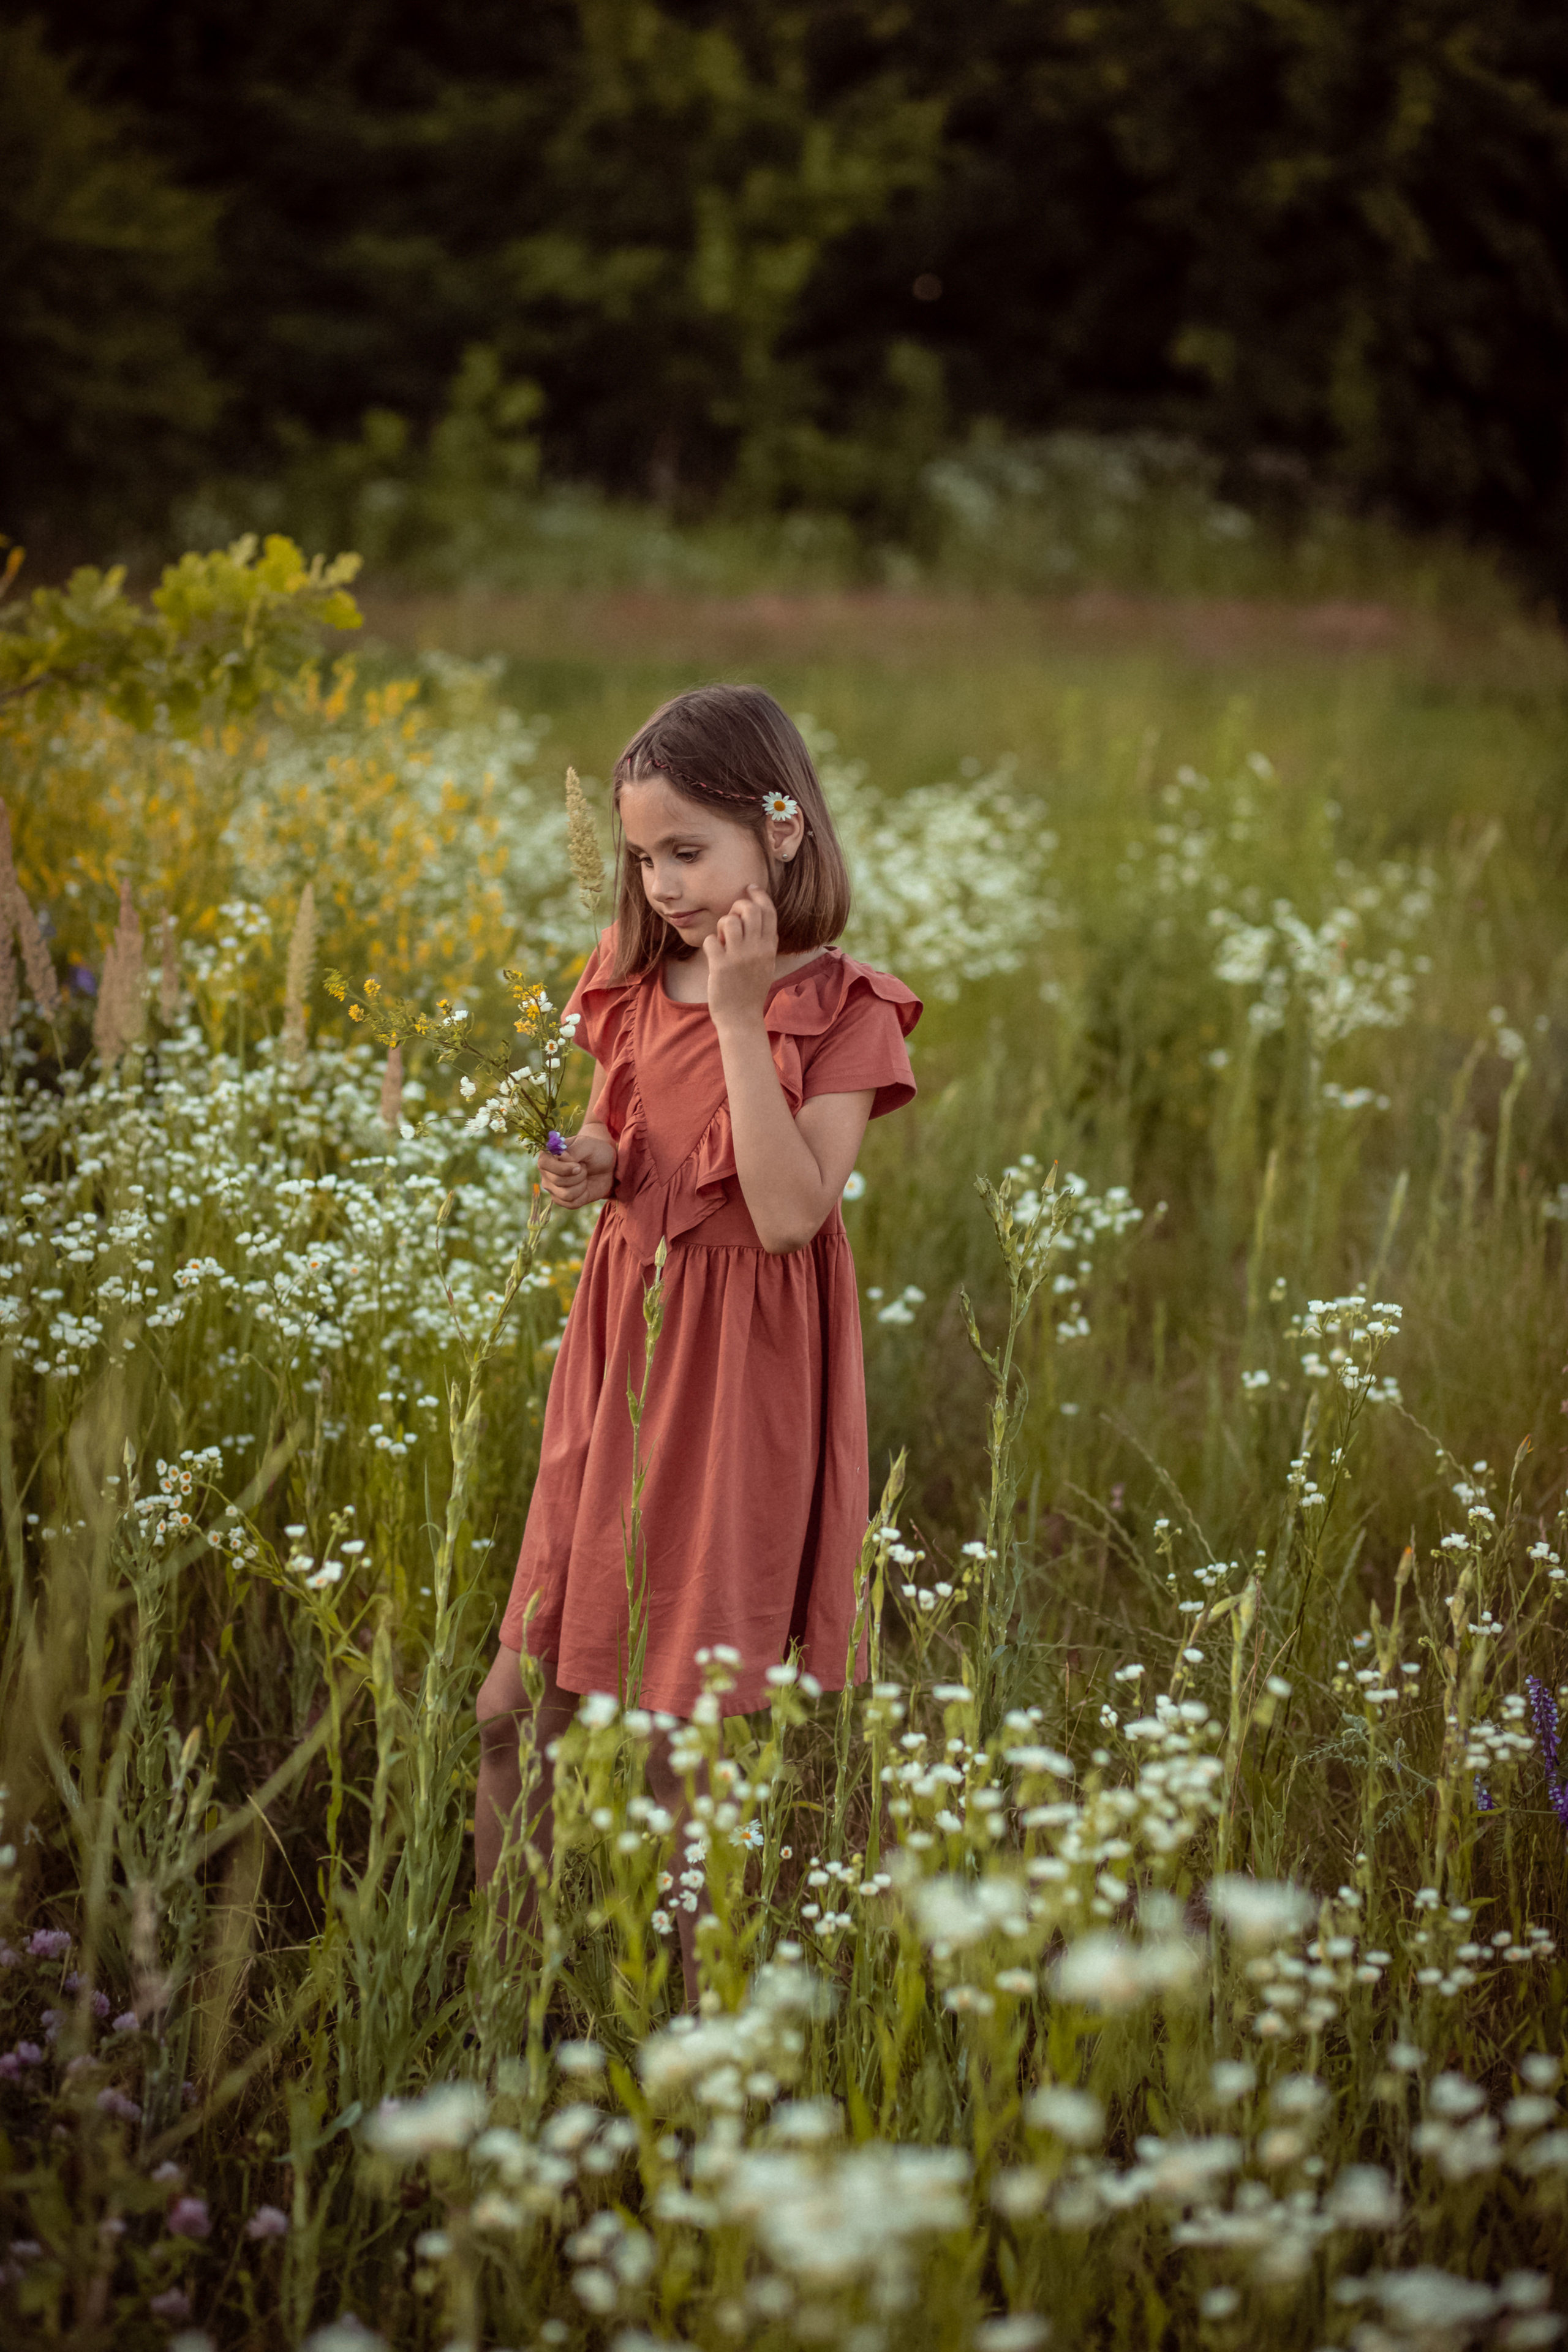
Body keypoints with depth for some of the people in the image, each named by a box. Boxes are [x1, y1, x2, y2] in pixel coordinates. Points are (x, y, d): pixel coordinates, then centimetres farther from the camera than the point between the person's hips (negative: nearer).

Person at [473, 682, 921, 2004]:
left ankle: (699, 1987, 16)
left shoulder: (842, 1013, -11)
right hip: (617, 1353, 6)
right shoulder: (634, 983, 6)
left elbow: (788, 1214, -23)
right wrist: (588, 1169, -3)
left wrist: (740, 1014, -24)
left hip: (742, 1382, -5)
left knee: (691, 1734, 1)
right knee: (520, 1709, 6)